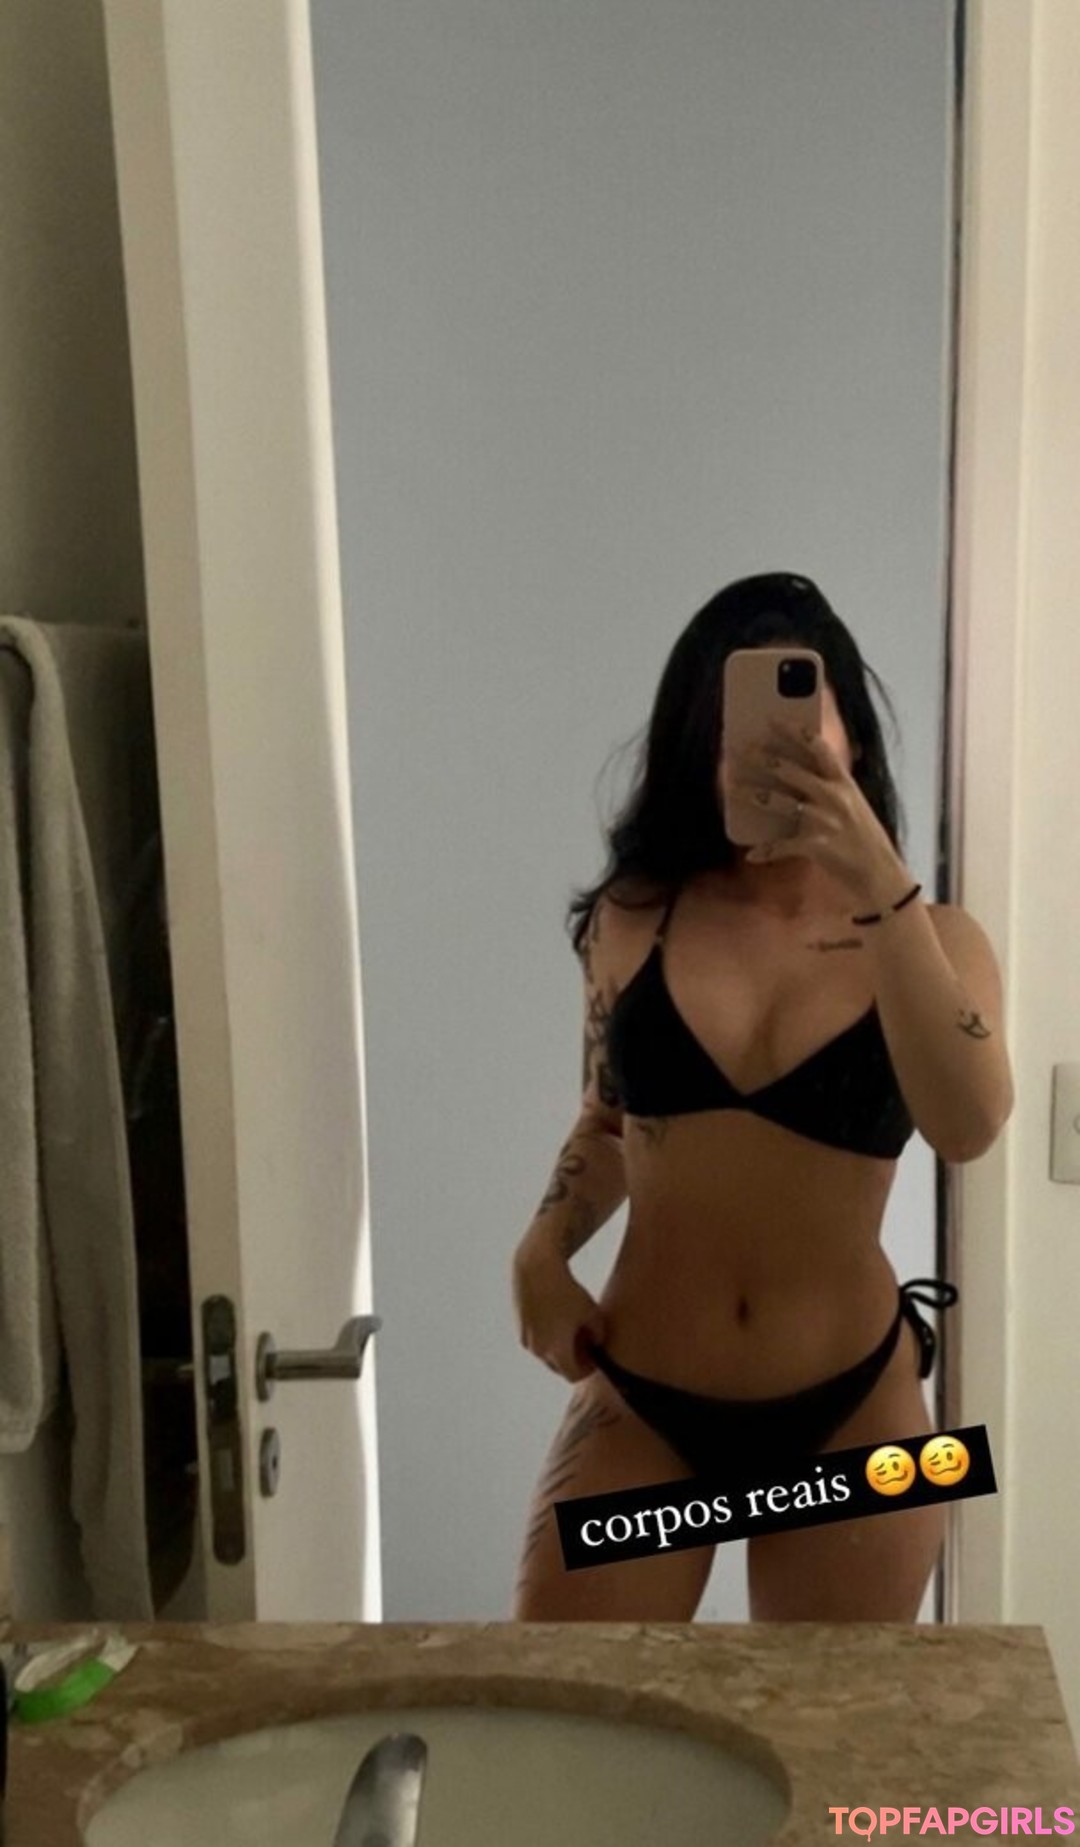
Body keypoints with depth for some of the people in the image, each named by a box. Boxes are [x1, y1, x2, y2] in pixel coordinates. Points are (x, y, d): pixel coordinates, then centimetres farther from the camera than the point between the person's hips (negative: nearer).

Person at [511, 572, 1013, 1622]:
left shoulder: (932, 939, -4)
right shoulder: (634, 919, -1)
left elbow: (968, 1127, -23)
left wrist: (882, 887, -29)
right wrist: (545, 1248, -6)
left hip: (849, 1411, 0)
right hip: (637, 1403, 1)